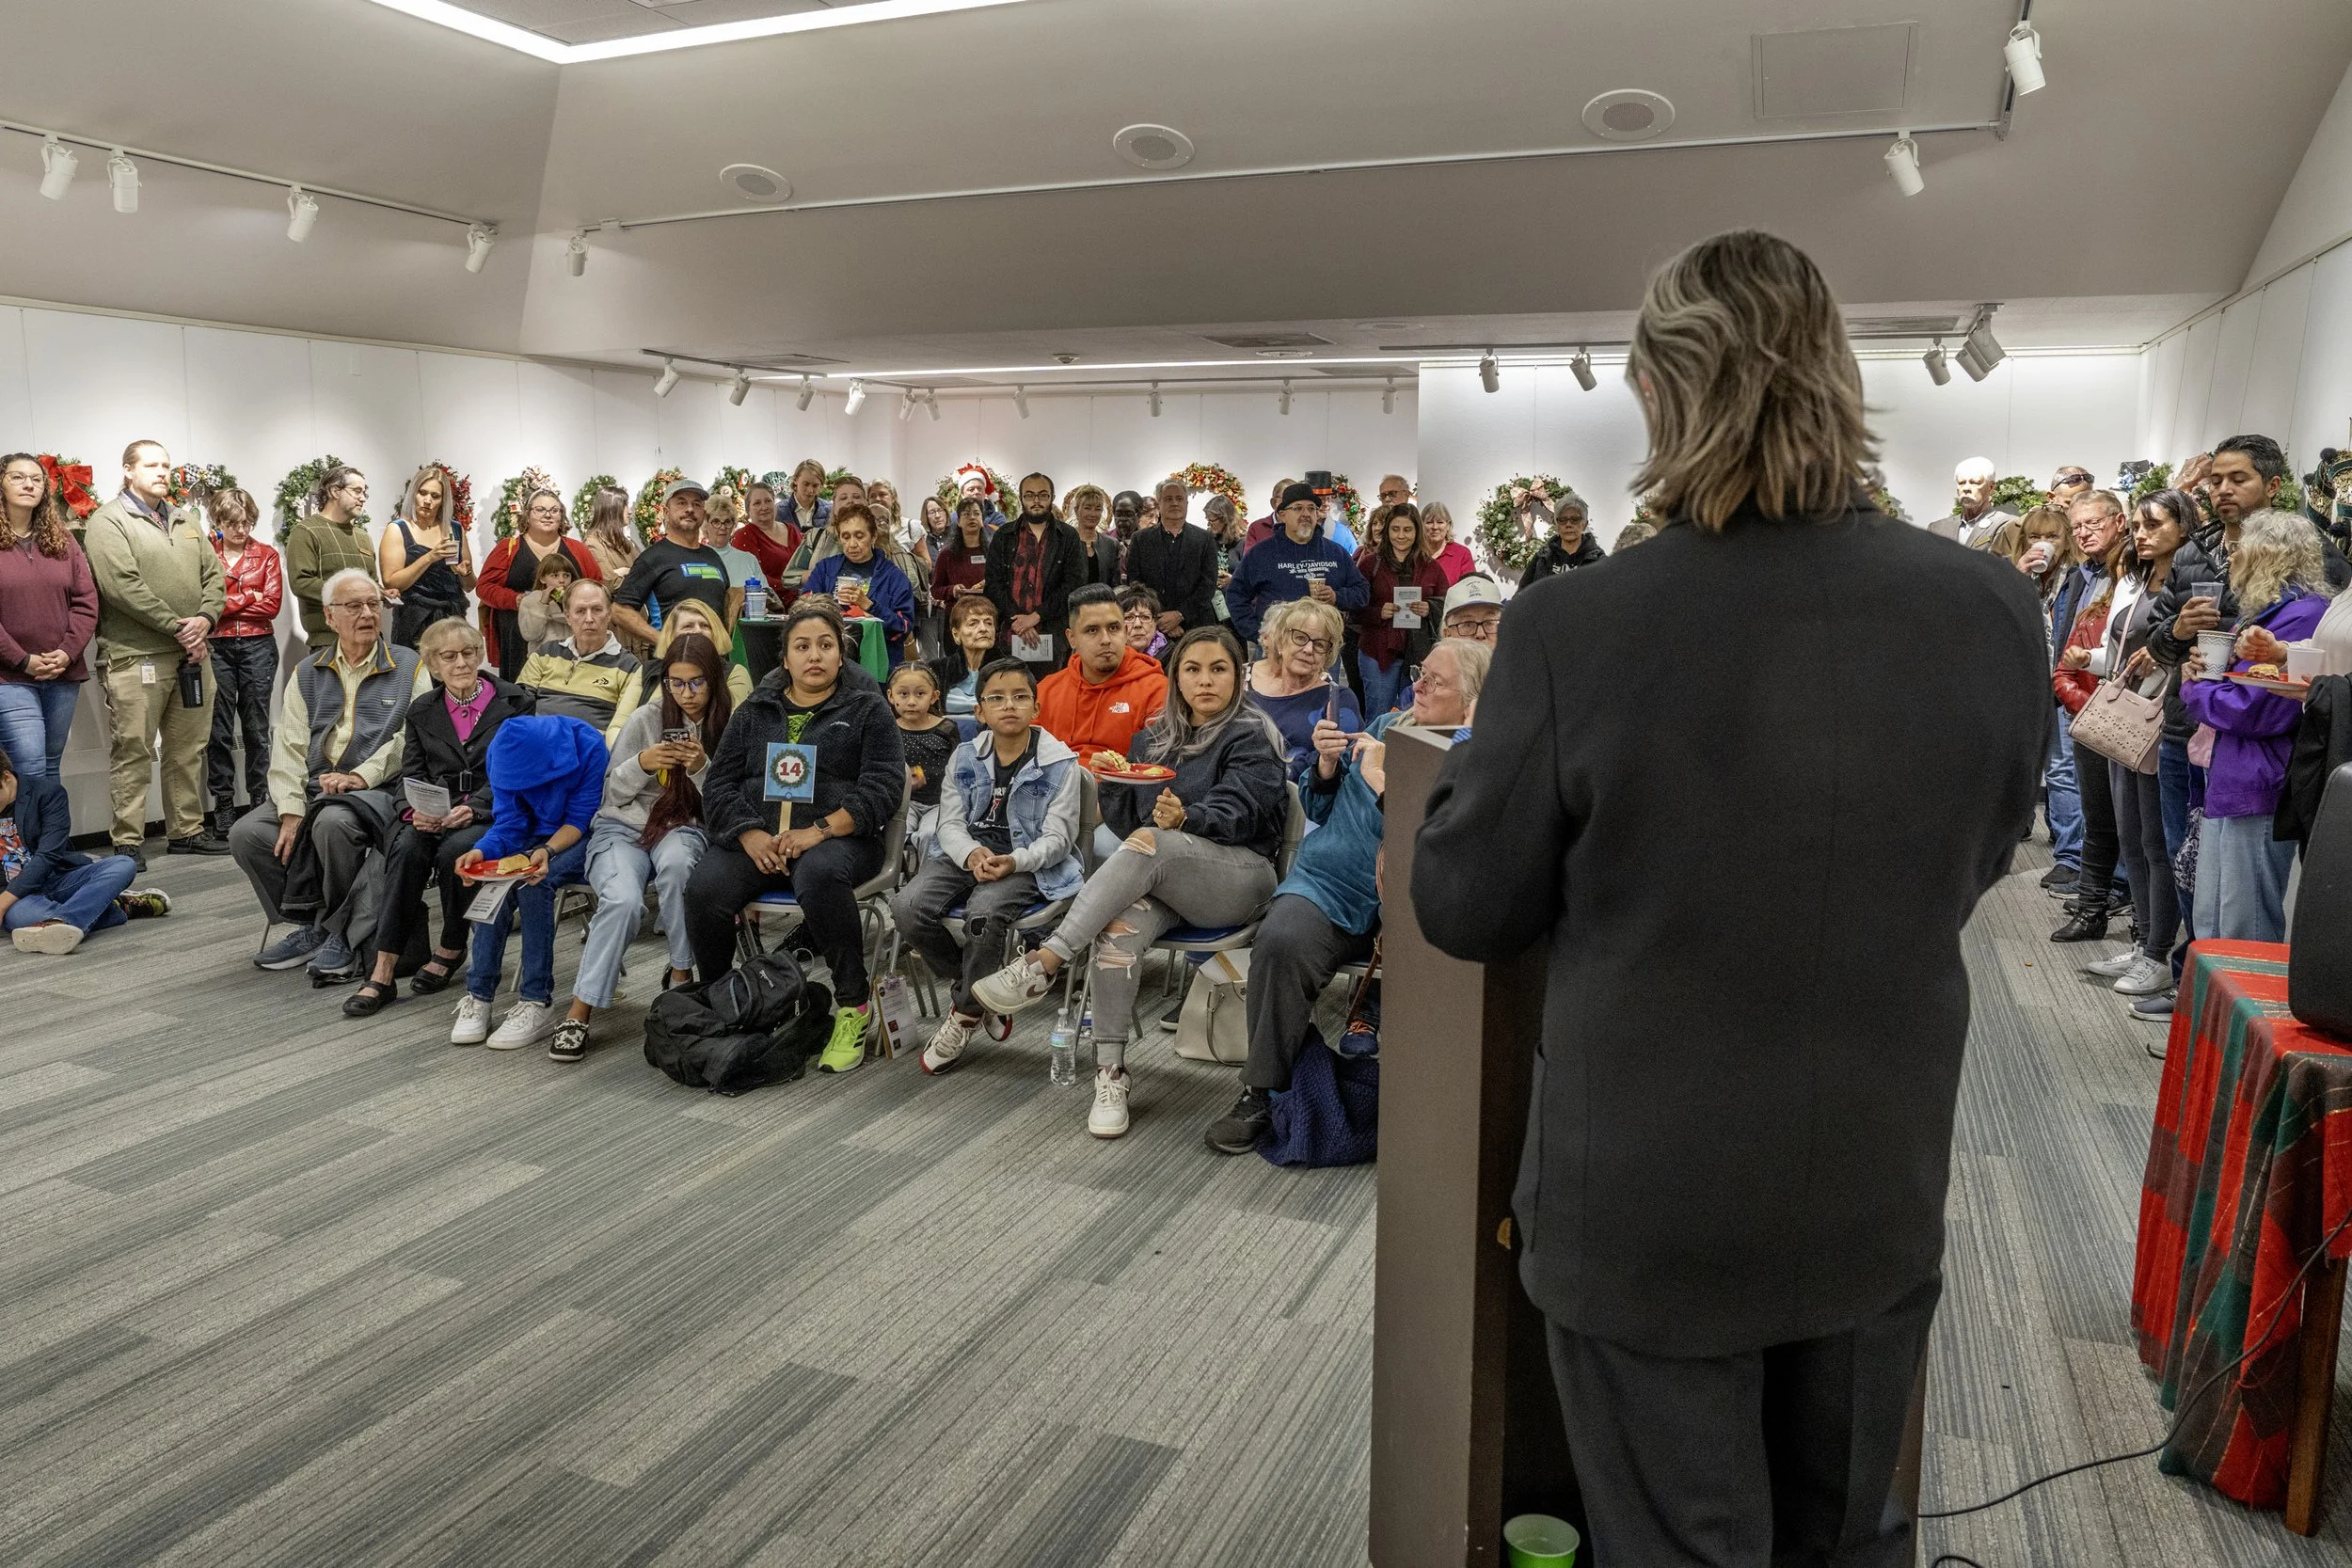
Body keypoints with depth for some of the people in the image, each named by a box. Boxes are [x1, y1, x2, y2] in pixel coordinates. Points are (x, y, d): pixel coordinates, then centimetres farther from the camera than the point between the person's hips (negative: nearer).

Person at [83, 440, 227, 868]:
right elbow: (123, 586, -15)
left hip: (192, 653, 7)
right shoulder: (108, 522, -4)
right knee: (133, 752, -3)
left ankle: (187, 830, 21)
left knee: (189, 749, 12)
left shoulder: (186, 522, 19)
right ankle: (128, 842, 2)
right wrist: (177, 627, -15)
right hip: (136, 656, -6)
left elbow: (213, 575, 14)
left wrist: (205, 618, -5)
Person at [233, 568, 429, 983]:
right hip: (313, 792, 5)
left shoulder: (409, 667, 6)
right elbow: (289, 747, 6)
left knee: (333, 822, -35)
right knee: (247, 833, -15)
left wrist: (362, 776, -20)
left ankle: (342, 933, -16)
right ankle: (311, 925, 0)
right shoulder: (307, 674, 17)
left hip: (379, 791, -5)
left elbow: (413, 736, -7)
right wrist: (291, 811, -9)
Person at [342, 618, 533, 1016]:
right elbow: (412, 774, 9)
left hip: (494, 815, -3)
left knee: (454, 849, -34)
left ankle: (451, 949, -9)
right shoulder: (422, 711, 16)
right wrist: (416, 811, -14)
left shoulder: (515, 703, 4)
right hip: (435, 816, 3)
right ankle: (383, 973, -31)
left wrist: (473, 807, -20)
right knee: (407, 846, -29)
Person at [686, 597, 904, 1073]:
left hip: (838, 837, -3)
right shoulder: (756, 711, 19)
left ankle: (852, 1006, -24)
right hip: (756, 839, 3)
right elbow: (720, 783, 12)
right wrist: (751, 836, -8)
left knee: (819, 874, -38)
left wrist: (818, 831, -16)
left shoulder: (867, 709, 10)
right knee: (704, 890, -26)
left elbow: (883, 785, -3)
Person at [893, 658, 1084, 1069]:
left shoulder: (1059, 762, -2)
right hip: (965, 855, 4)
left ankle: (966, 1012, -10)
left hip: (1026, 864, -4)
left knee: (984, 911, -36)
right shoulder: (964, 757, 10)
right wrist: (971, 854, -18)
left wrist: (1014, 862, -25)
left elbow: (1057, 837, -6)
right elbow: (949, 823, 5)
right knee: (908, 907, -24)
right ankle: (970, 986, 0)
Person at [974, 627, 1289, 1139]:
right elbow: (1125, 823, 16)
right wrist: (1112, 782, -6)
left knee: (1148, 845, -35)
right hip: (1160, 879, 4)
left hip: (1239, 875, -4)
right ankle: (1110, 1074, -25)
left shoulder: (1252, 736, 1)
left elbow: (1236, 812, -16)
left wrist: (1185, 820, -37)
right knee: (1118, 929, -31)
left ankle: (1044, 963, -37)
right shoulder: (1155, 737, 19)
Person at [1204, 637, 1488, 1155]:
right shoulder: (1384, 728, 16)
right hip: (1330, 884, 3)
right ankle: (1260, 1094, -15)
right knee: (1281, 942, -27)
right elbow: (1318, 809, 22)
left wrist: (1380, 780, -13)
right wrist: (1326, 763, 2)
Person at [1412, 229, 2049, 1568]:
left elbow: (1463, 911, -11)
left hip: (1649, 1210, -3)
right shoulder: (1995, 612, -10)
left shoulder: (1576, 629, -23)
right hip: (1881, 1195, 4)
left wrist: (1495, 745, 5)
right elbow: (1980, 857, 7)